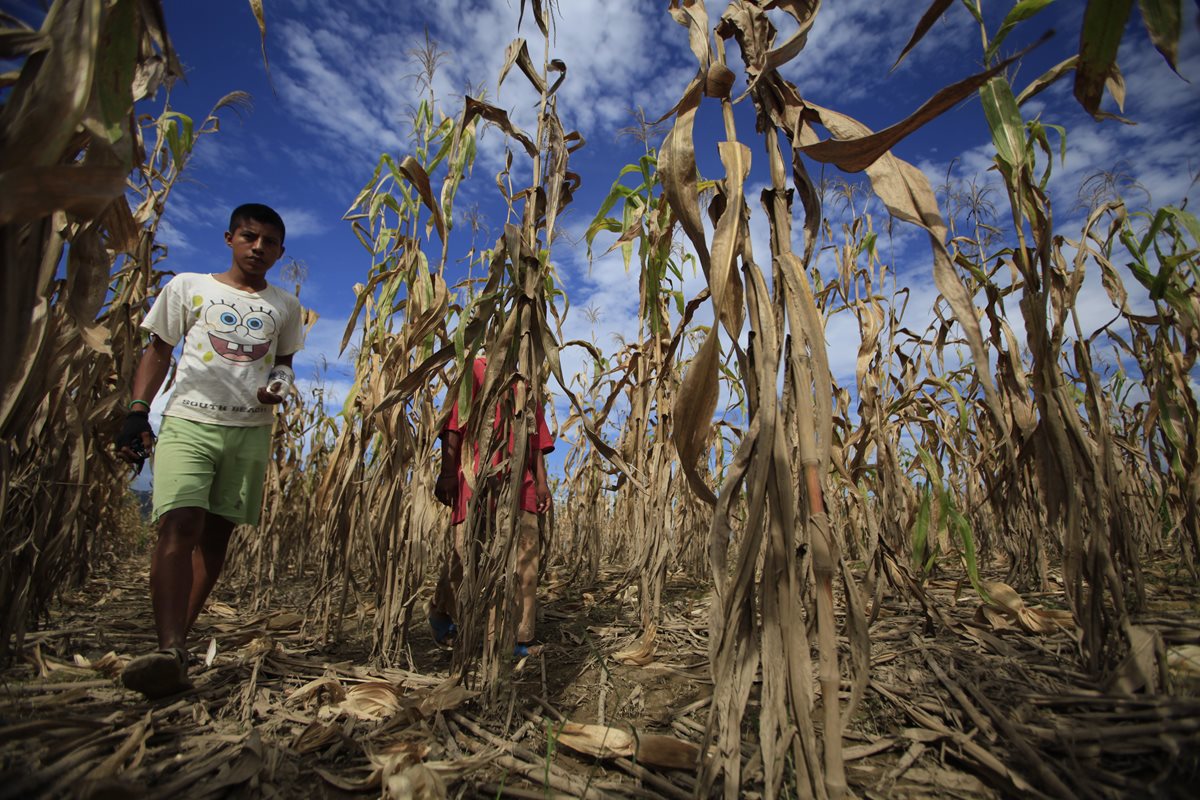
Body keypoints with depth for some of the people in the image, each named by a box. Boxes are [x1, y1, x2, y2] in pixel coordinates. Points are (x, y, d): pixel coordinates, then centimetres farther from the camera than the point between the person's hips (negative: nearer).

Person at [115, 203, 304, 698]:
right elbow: (158, 352, 10)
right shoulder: (187, 286, 10)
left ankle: (177, 638, 14)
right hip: (188, 421, -2)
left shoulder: (286, 306, 14)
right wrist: (137, 411, -1)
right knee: (179, 525, -18)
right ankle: (170, 650, -19)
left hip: (251, 430, 2)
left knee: (216, 533, 3)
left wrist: (280, 382, 0)